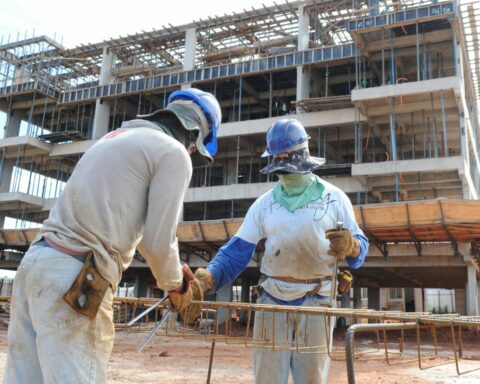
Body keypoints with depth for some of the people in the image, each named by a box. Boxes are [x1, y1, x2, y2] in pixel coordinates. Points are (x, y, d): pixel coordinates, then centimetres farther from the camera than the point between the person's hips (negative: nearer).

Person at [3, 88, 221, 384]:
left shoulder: (117, 138, 24)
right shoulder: (174, 153, -3)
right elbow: (158, 240, -7)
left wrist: (176, 269, 33)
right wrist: (175, 285, 14)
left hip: (37, 260, 9)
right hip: (75, 279, -9)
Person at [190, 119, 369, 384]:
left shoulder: (334, 198, 1)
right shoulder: (264, 204, 5)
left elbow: (360, 245, 2)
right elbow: (236, 251, -1)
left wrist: (351, 246, -23)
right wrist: (207, 277, -20)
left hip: (316, 301, -1)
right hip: (272, 299, 2)